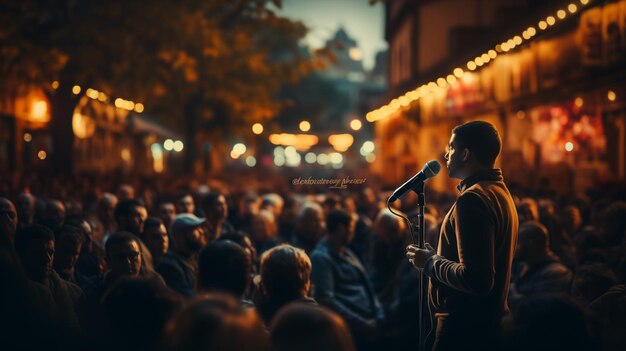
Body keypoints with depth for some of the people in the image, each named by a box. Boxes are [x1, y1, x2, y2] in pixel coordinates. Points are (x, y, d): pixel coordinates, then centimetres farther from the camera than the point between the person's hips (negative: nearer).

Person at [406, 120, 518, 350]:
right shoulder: (500, 192, 13)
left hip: (465, 329, -10)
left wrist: (431, 262, -12)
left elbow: (475, 279, -26)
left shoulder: (473, 198, -18)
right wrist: (437, 257, 19)